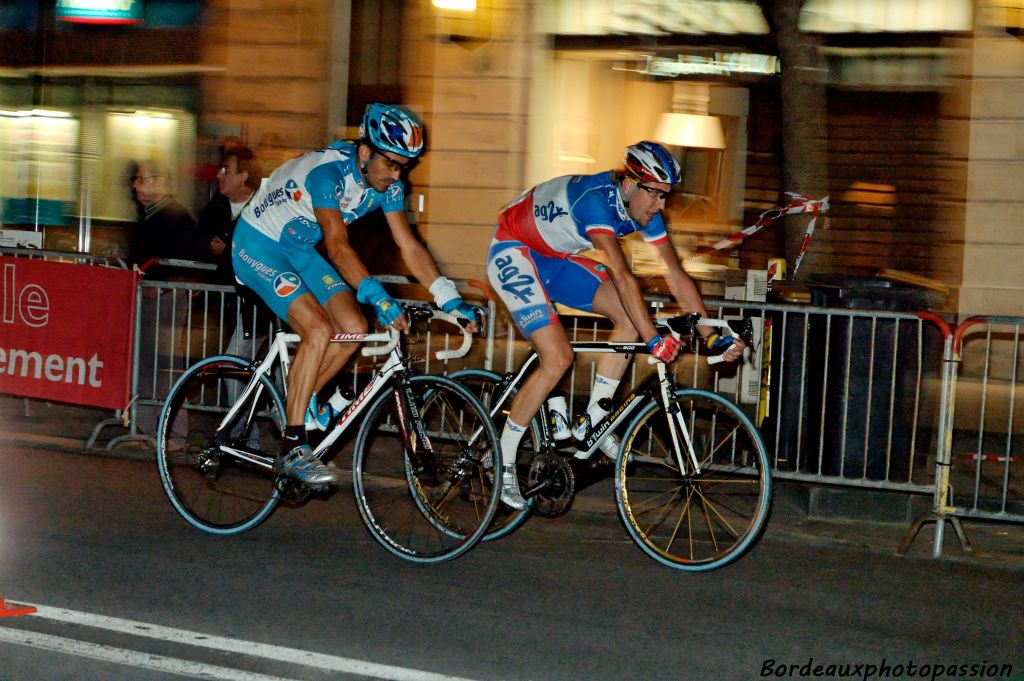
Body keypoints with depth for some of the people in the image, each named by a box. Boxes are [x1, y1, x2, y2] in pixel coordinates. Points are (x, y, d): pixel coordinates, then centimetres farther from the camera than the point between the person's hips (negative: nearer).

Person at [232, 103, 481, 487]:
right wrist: (378, 298, -48)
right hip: (257, 244, -8)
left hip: (298, 250, 8)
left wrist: (451, 300, -18)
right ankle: (292, 449, -19)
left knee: (354, 329, -9)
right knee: (319, 331, -24)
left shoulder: (387, 185, -8)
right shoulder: (328, 172, -31)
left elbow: (409, 246, -9)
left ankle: (298, 403, 12)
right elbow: (338, 245, -39)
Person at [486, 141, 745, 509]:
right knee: (558, 358, -19)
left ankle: (592, 421, 4)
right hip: (511, 254, -9)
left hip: (553, 258, 9)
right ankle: (503, 463, -7)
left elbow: (676, 276, -5)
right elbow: (622, 276, -41)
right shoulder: (595, 199, -33)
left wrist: (714, 336, -10)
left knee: (629, 317, -5)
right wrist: (654, 339, -45)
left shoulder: (643, 209, -8)